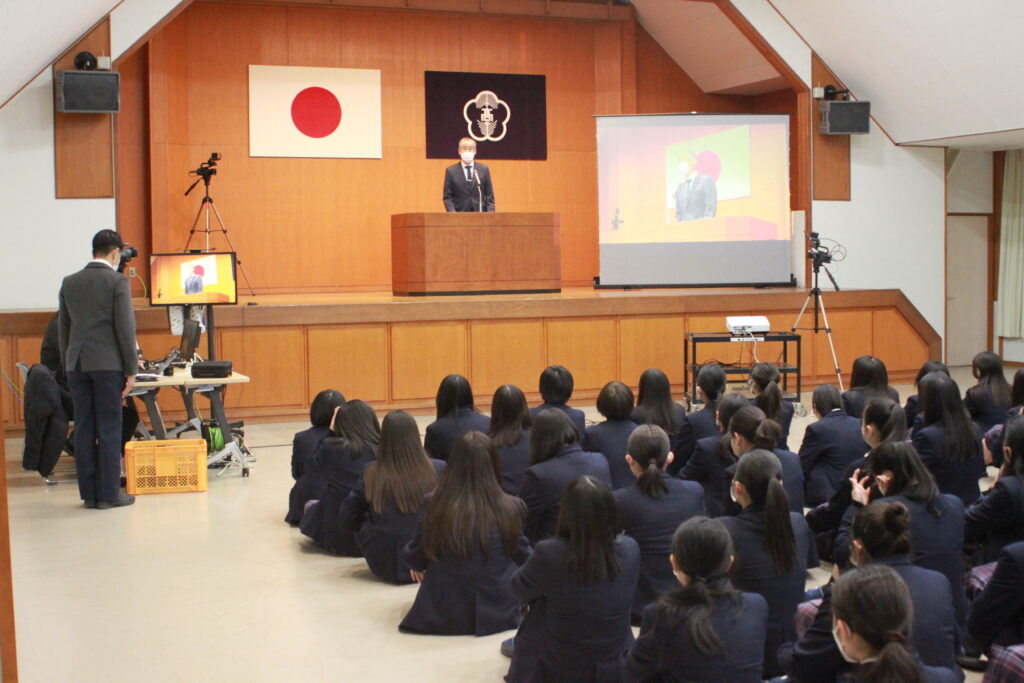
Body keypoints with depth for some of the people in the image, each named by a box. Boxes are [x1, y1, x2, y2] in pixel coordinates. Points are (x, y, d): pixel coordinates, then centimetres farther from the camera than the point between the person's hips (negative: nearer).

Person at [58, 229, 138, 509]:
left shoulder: (69, 283, 9)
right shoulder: (117, 281, -7)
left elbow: (63, 328, 12)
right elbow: (125, 327, -10)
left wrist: (68, 365, 17)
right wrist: (131, 369, -5)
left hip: (77, 364, 5)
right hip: (108, 364, -5)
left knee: (84, 429, 8)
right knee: (109, 429, 0)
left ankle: (89, 493, 12)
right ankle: (109, 494, 2)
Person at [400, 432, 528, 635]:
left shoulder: (434, 505, -14)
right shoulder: (510, 508, -15)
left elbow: (414, 560, -3)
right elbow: (523, 558, 1)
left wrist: (416, 563, 22)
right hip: (498, 616, 0)